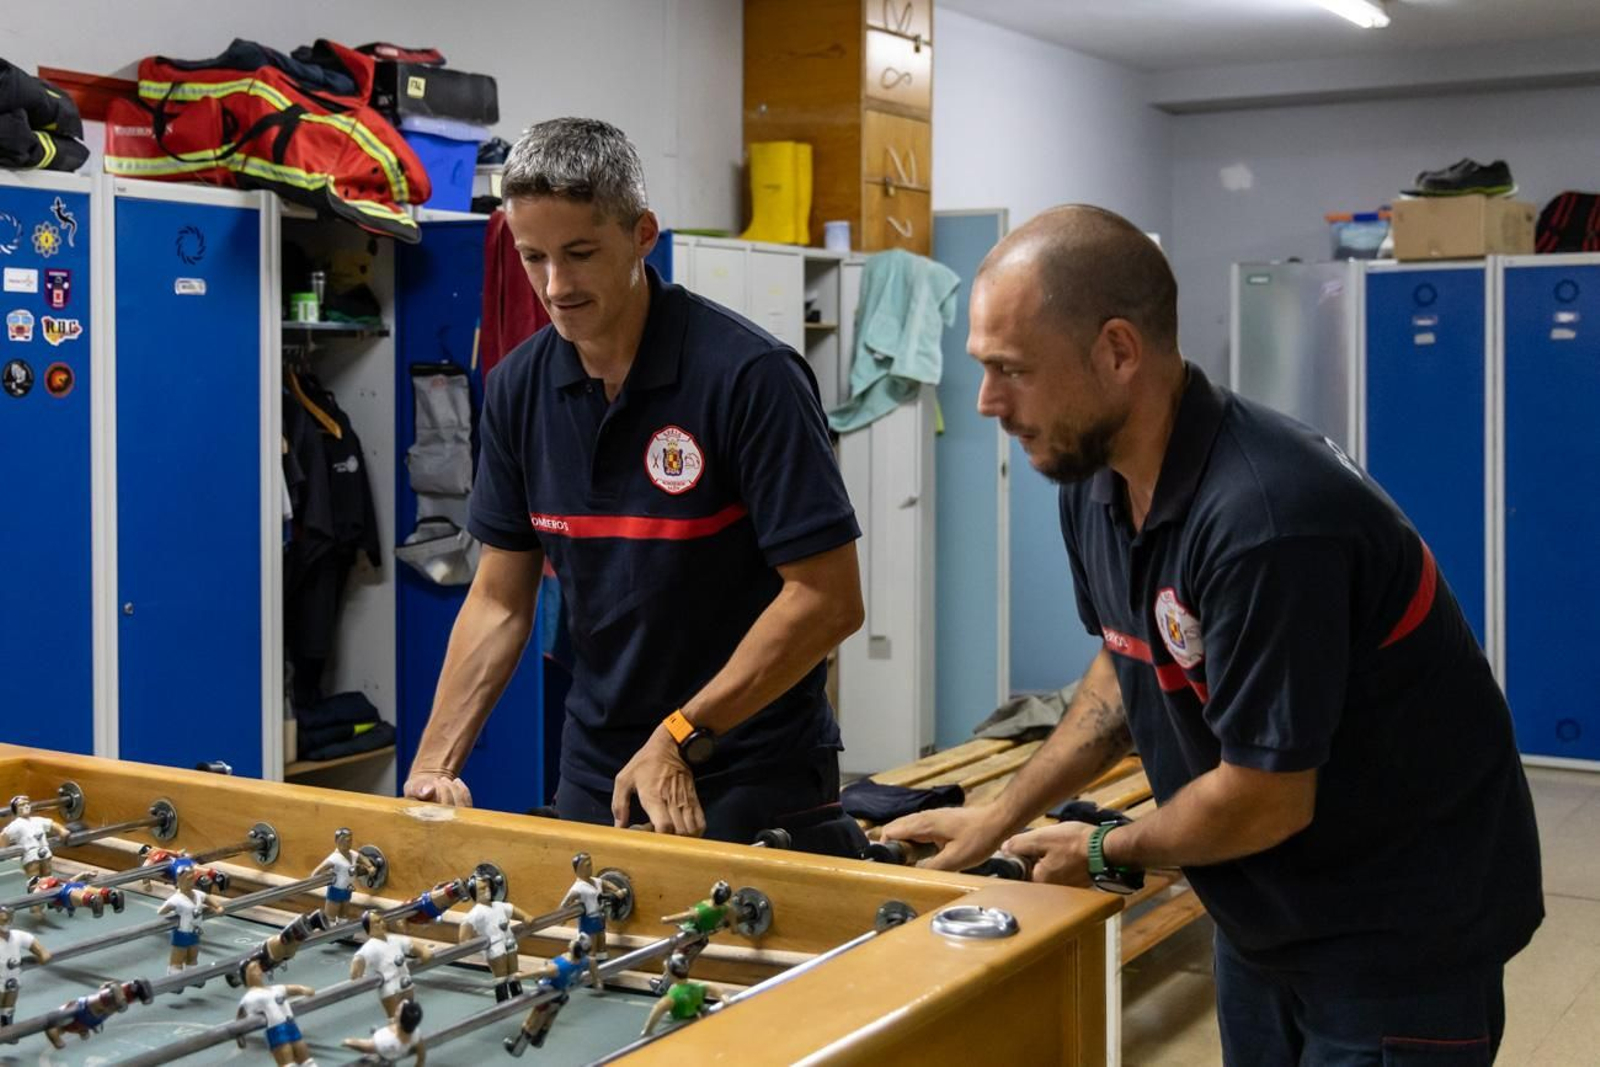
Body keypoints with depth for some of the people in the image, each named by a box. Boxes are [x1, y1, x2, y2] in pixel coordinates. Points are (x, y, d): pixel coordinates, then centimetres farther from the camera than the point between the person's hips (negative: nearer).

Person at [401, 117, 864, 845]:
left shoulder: (750, 375, -18)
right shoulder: (520, 387, 0)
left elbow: (828, 599, -19)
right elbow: (500, 599, 6)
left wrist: (681, 737, -22)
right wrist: (432, 765, -3)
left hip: (752, 782, -5)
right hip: (595, 777, 6)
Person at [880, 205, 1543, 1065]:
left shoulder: (1264, 517, -32)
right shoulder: (1094, 483, -6)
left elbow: (1263, 800, -26)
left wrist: (1105, 853, -9)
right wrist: (999, 818, 6)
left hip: (1399, 927, -7)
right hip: (1267, 913, 8)